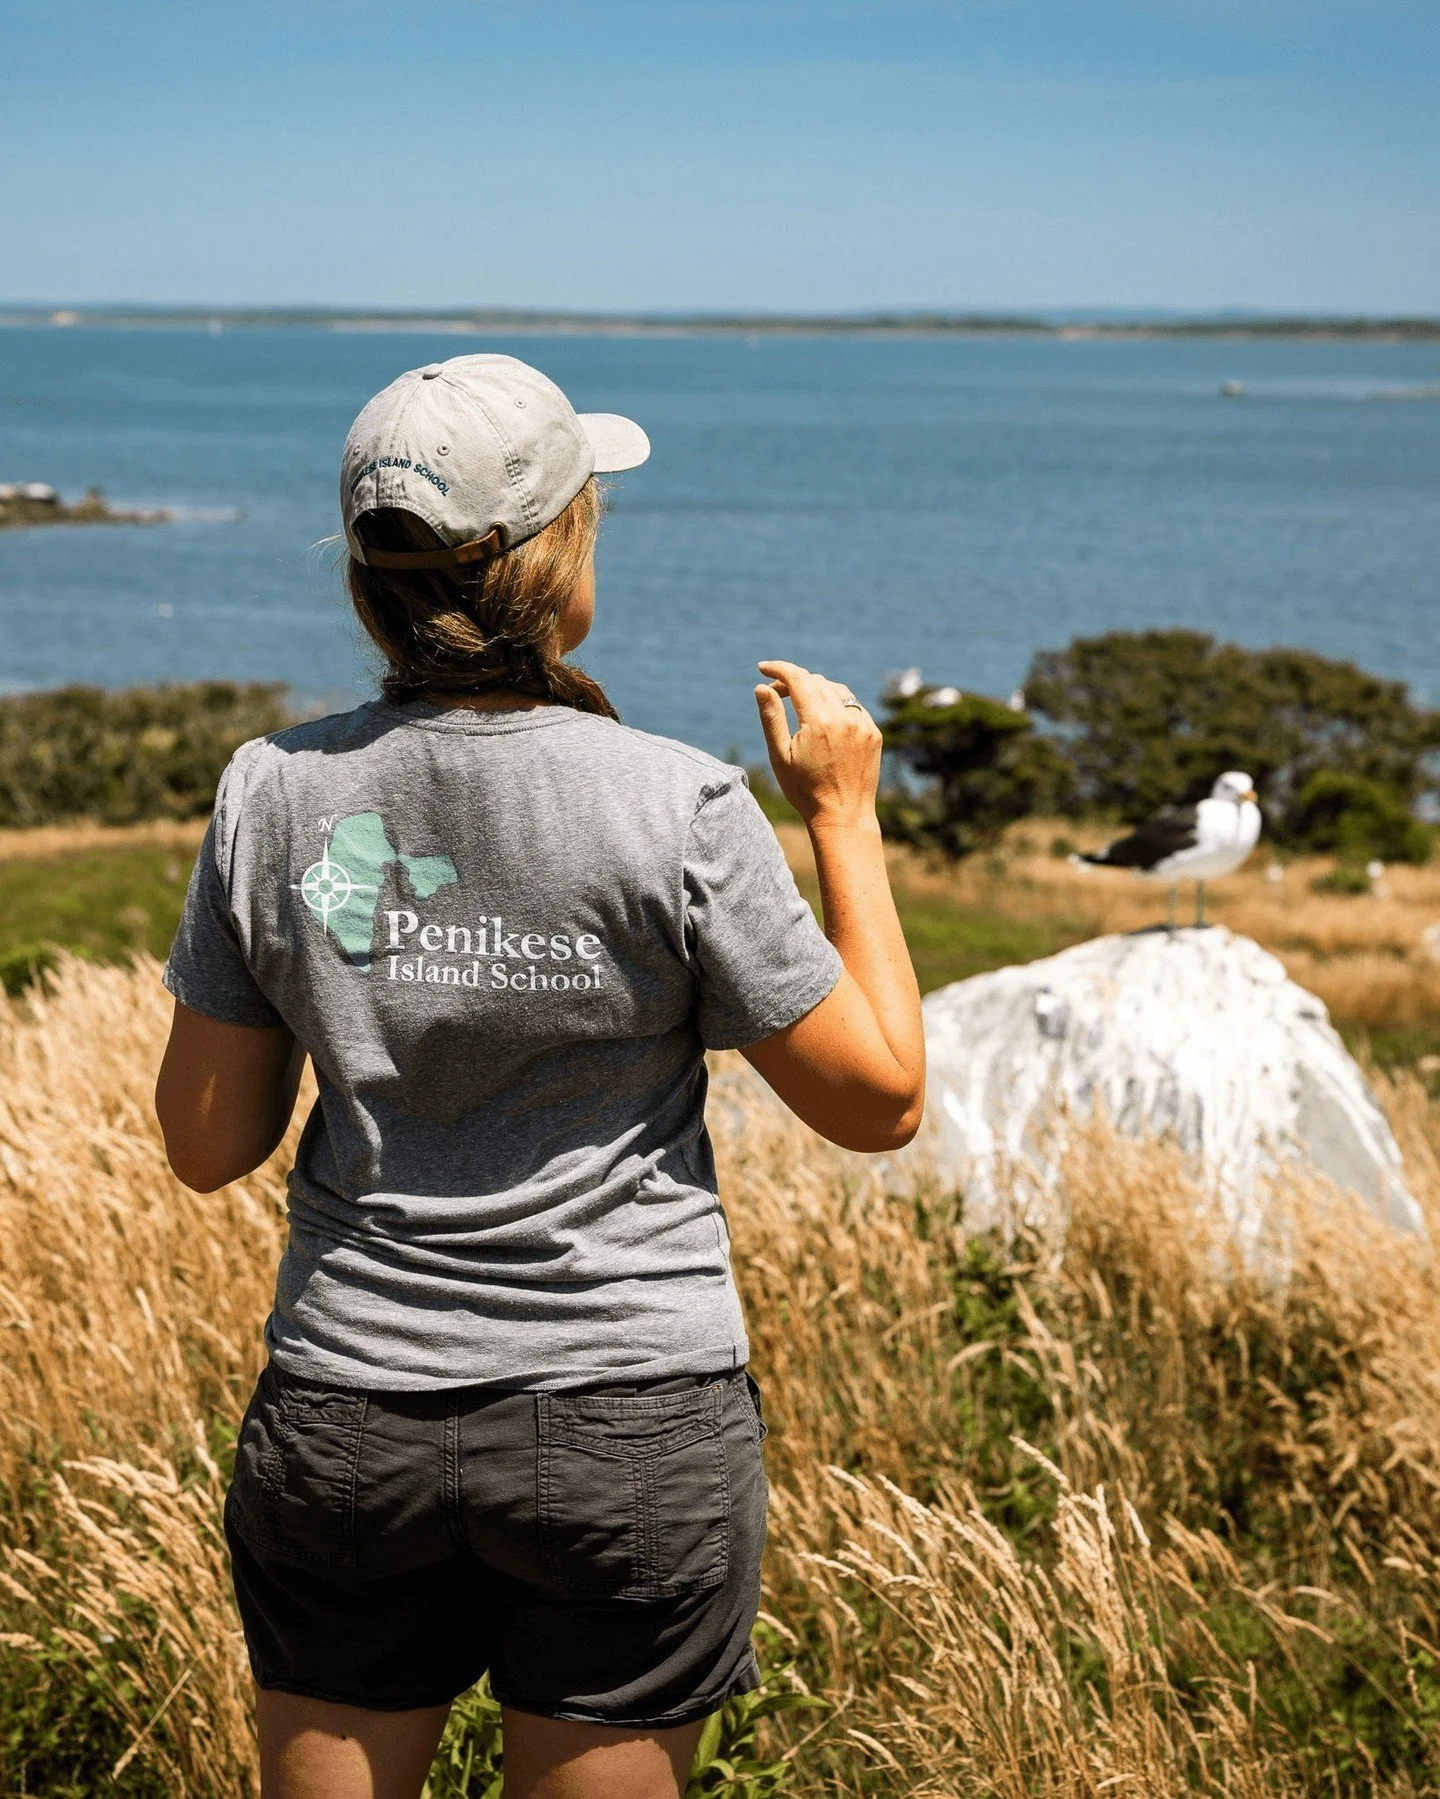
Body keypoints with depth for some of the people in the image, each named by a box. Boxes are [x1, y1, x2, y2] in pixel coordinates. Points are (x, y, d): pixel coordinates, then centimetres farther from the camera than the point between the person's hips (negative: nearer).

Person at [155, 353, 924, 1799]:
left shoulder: (275, 792, -6)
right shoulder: (673, 808, -15)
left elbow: (206, 1147, 1)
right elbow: (880, 1100, -6)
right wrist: (843, 813, 1)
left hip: (346, 1414, 3)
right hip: (630, 1422, -2)